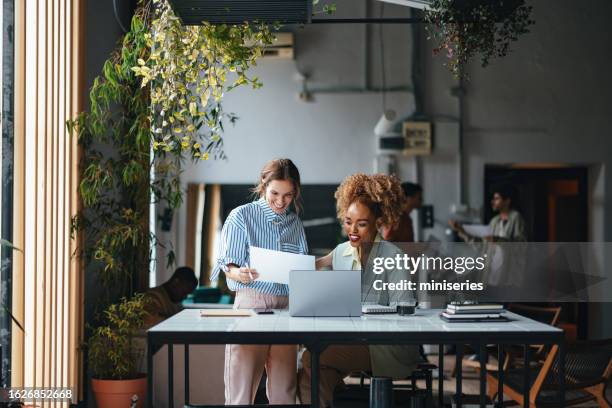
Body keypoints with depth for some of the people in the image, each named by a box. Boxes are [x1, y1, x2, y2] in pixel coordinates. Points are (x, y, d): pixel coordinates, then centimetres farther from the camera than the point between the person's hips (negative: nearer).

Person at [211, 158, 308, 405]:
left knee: (284, 392, 2)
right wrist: (239, 274, -23)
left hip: (286, 307, 4)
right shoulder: (241, 216, 2)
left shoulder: (295, 223, 15)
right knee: (241, 391, -7)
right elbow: (228, 266, -1)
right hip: (250, 303, -4)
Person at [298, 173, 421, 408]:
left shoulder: (392, 256, -7)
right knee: (308, 378, -25)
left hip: (387, 347, -5)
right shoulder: (340, 253, 14)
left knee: (311, 359, -24)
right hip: (346, 339, 5)